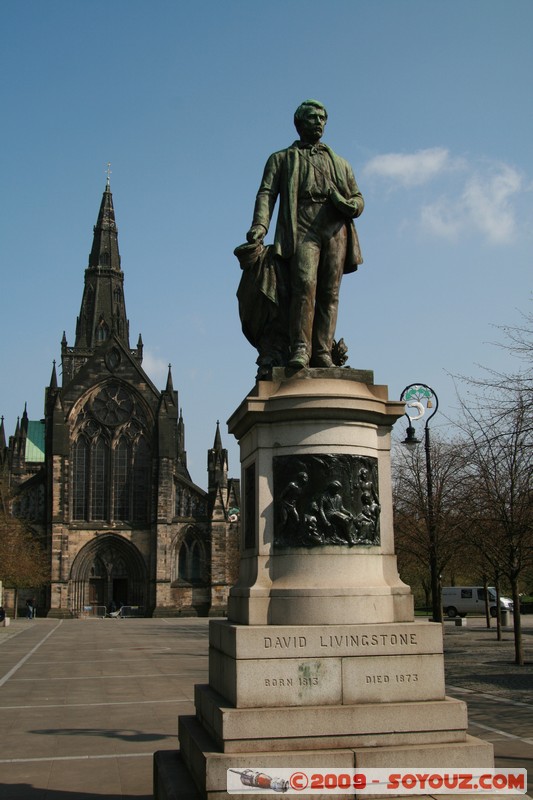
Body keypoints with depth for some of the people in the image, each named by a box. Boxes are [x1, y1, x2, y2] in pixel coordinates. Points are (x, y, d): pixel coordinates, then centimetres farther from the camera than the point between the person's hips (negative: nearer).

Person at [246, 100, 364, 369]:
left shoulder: (340, 163, 31)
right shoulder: (281, 159, 22)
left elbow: (358, 198, 25)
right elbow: (266, 193, 7)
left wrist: (351, 205, -2)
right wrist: (259, 226, -12)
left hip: (336, 229, 3)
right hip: (301, 228, -3)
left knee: (329, 293, -9)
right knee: (305, 284, -23)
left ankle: (322, 352, -14)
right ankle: (300, 349, -27)